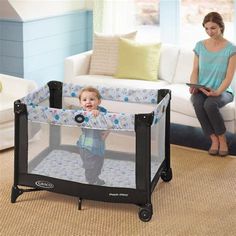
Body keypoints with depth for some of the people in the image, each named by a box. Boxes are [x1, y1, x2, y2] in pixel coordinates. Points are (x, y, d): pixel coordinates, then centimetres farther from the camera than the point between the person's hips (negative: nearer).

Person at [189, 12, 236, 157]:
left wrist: (217, 92, -26)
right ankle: (214, 139, -19)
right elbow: (195, 70, 7)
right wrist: (193, 86, -14)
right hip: (201, 90, 3)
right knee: (197, 103, -34)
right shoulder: (200, 46, 7)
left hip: (223, 91, -3)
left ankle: (223, 140, -16)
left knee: (210, 104, -37)